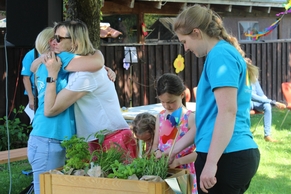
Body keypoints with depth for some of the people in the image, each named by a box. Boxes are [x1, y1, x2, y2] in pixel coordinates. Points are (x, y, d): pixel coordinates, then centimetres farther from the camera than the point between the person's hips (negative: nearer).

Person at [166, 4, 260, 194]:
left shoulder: (220, 55, -11)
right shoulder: (226, 53, 19)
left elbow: (227, 112, -21)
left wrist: (211, 163, -23)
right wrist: (176, 148, 26)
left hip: (226, 157, -10)